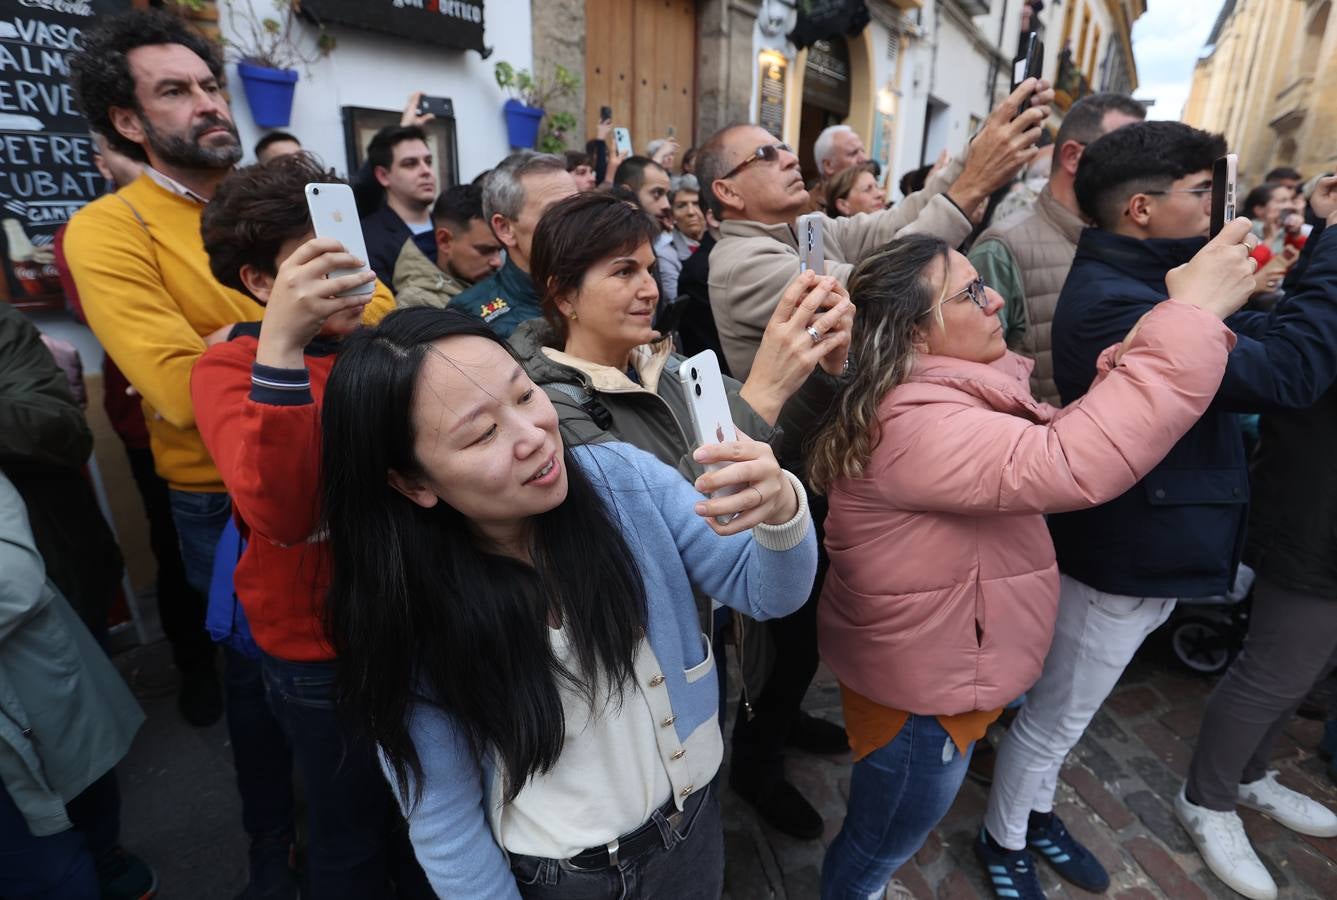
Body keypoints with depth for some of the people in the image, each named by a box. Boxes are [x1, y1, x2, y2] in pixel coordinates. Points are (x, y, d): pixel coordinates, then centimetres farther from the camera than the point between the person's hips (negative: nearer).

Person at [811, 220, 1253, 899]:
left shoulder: (940, 391, -1)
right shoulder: (912, 424, -33)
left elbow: (1050, 437, 6)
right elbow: (1073, 463, -43)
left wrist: (1123, 367, -10)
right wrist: (1193, 315, -35)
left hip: (930, 664, 9)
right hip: (920, 688, -9)